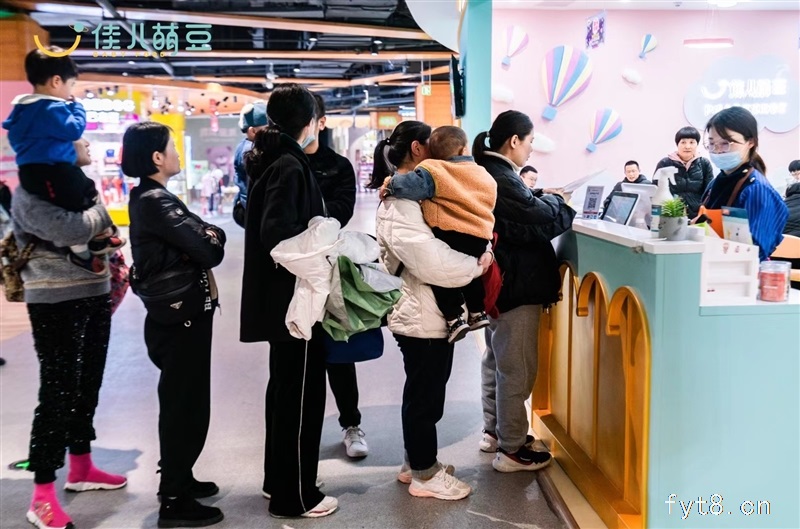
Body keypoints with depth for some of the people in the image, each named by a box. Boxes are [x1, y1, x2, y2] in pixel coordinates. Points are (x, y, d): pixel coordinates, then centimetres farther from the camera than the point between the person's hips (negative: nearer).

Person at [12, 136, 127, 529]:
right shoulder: (31, 194, -14)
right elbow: (69, 231, -30)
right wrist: (102, 213, -12)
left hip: (94, 297, 8)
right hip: (56, 305, -8)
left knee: (87, 384, 17)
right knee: (57, 393, -6)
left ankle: (81, 468, 33)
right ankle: (42, 496, 3)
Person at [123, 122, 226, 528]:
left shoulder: (151, 198, 13)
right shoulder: (154, 201, -19)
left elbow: (201, 234, 12)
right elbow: (210, 250, -22)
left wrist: (208, 235, -9)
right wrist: (212, 238, -2)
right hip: (179, 317, -10)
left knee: (184, 402, 19)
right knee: (184, 405, -1)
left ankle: (178, 479, 33)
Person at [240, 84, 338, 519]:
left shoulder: (269, 160, 11)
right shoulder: (289, 165, -18)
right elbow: (278, 233, -28)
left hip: (276, 294, 10)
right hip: (293, 295, -10)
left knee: (284, 386, 19)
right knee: (301, 393, 1)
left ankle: (277, 480, 32)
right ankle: (294, 495, 12)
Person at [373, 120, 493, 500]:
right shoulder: (400, 201, -19)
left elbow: (439, 243, 14)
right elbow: (431, 261, -27)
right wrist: (476, 265, -15)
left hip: (427, 310, 10)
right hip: (421, 314, -10)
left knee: (422, 391, 20)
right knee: (425, 394, 3)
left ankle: (416, 462, 34)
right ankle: (424, 476, 17)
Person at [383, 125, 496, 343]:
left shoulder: (434, 170, -4)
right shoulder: (485, 176, 14)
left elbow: (408, 185, -17)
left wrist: (390, 186, 2)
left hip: (451, 235, -6)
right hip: (479, 237, 6)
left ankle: (454, 319, 1)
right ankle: (477, 313, 36)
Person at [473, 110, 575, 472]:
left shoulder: (488, 173, 10)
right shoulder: (502, 180, -22)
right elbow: (543, 221, -18)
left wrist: (546, 201, -1)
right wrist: (557, 201, 1)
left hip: (499, 282, 11)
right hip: (516, 285, -11)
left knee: (497, 358, 20)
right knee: (517, 367, -2)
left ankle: (494, 431, 33)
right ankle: (511, 450, 7)